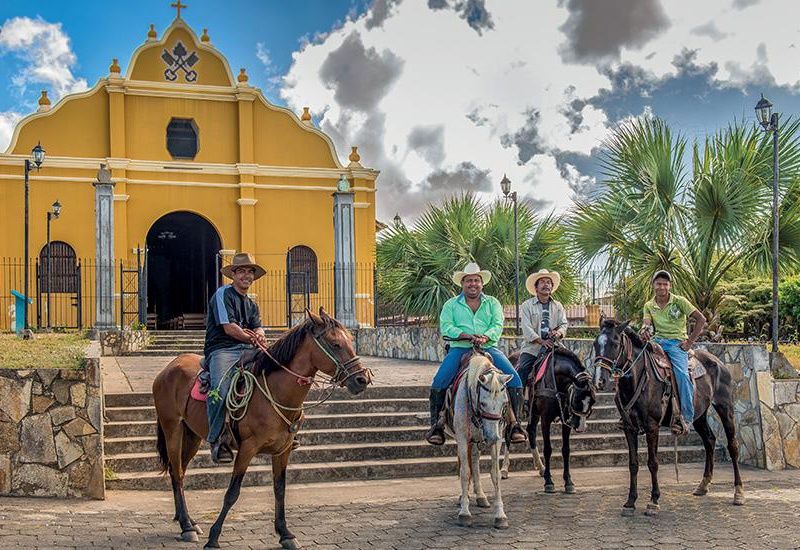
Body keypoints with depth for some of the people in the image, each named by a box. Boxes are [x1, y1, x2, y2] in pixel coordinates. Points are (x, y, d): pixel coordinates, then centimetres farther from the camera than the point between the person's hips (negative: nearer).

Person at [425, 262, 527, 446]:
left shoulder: (492, 303, 14)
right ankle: (436, 425, -12)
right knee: (439, 382, -22)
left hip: (488, 348, 1)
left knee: (515, 380, -17)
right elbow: (446, 327, -3)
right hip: (459, 349, -1)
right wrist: (467, 336, -19)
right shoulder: (451, 304, 11)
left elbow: (498, 325, 1)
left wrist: (485, 337, -21)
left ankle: (514, 424, -10)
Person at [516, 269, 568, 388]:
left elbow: (564, 324, 10)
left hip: (552, 349, 3)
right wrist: (541, 341, -18)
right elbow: (526, 328, -7)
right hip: (531, 348, -3)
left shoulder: (558, 306, 16)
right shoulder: (527, 305, 3)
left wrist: (558, 333, -15)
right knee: (522, 372, -16)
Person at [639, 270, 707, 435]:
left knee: (681, 373, -28)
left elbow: (701, 319, -2)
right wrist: (644, 330, -30)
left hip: (677, 341, -3)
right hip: (657, 341, 3)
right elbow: (646, 323, -4)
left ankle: (686, 416, -22)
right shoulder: (649, 306, 13)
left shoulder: (679, 301, 2)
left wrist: (690, 342, -8)